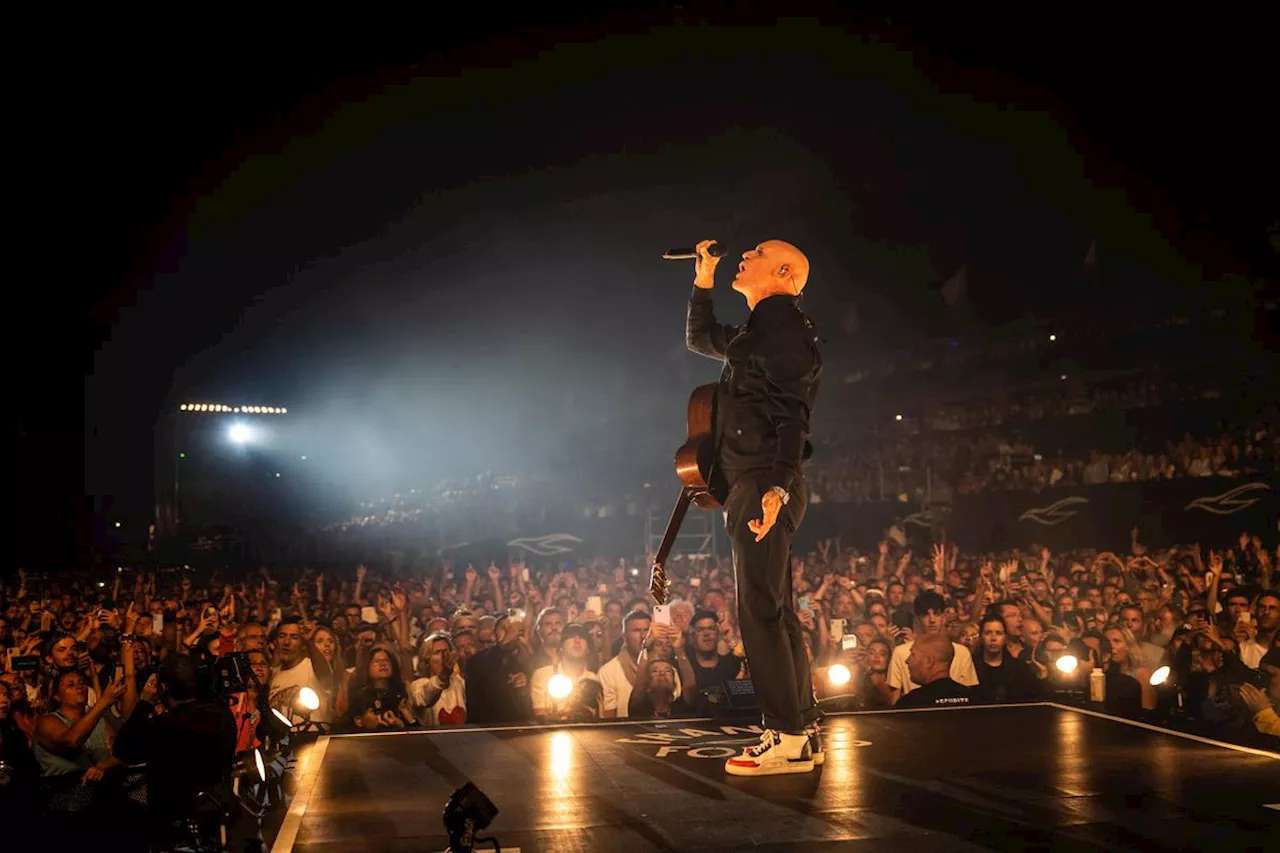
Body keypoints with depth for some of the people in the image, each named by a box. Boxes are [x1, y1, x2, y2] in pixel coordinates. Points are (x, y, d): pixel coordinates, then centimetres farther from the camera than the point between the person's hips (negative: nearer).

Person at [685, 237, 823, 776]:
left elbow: (793, 414, -18)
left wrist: (777, 486, -28)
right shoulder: (759, 330, 22)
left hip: (765, 484, -10)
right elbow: (699, 339, 41)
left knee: (759, 612, -12)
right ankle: (801, 730, 15)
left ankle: (787, 740, -10)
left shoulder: (782, 323, -7)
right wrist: (703, 282, 30)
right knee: (775, 611, 10)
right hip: (751, 485, 10)